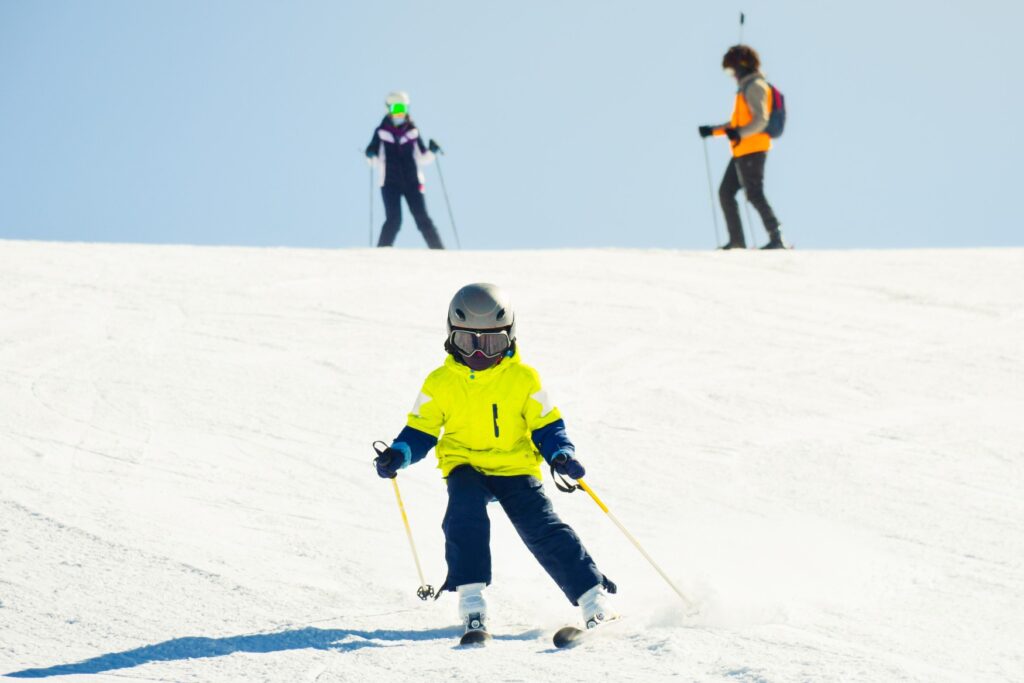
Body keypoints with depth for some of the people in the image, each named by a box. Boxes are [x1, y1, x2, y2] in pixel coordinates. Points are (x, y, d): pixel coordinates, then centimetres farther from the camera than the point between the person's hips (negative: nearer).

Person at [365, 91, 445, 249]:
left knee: (422, 219, -4)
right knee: (393, 220, -13)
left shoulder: (413, 131, 7)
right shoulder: (381, 132, 4)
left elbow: (422, 158, 11)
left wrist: (431, 151, -8)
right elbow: (375, 160, 7)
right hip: (390, 182, -1)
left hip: (412, 182, 1)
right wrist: (371, 154, -14)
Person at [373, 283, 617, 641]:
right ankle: (471, 598, -24)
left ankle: (594, 598, -8)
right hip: (465, 467, 0)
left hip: (516, 467, 0)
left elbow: (546, 425, 4)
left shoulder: (523, 378, -2)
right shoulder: (441, 383, -1)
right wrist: (399, 455, -13)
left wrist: (561, 454, -15)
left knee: (543, 529, -13)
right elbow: (421, 430, 6)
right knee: (465, 515, -29)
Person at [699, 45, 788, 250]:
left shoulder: (755, 86, -9)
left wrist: (740, 133, -32)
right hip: (741, 151, 10)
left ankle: (776, 238, -15)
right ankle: (737, 240, 11)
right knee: (725, 192, 10)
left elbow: (760, 120, -20)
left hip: (753, 149, -10)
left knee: (754, 194, -13)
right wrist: (713, 130, 26)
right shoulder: (746, 87, 21)